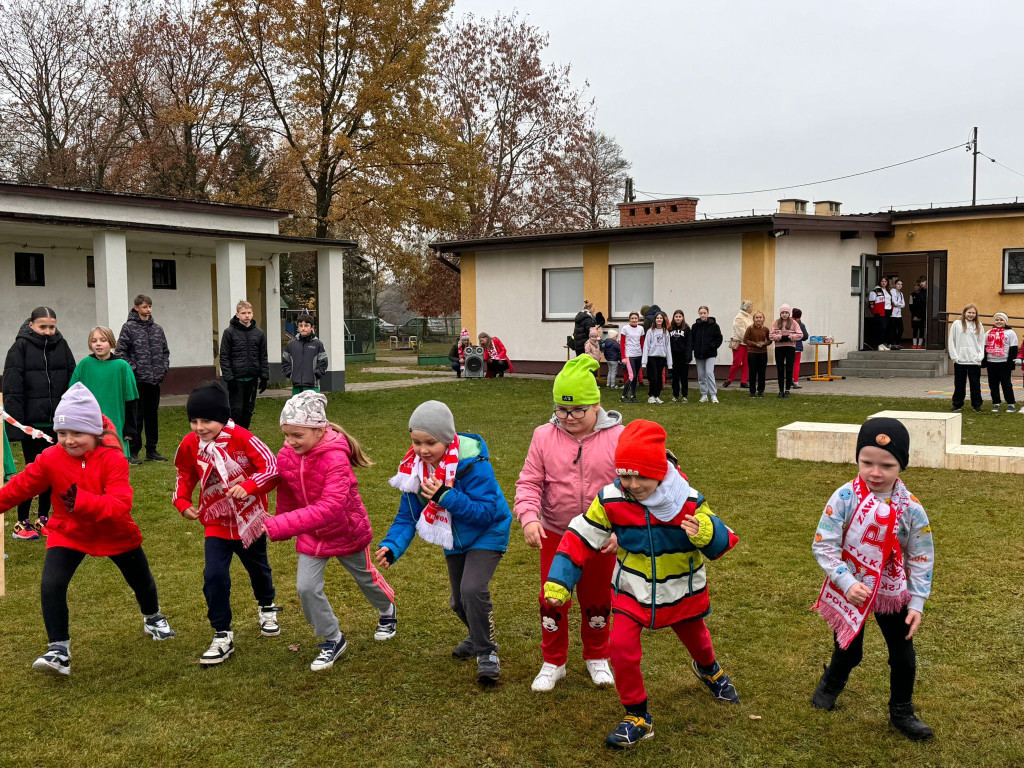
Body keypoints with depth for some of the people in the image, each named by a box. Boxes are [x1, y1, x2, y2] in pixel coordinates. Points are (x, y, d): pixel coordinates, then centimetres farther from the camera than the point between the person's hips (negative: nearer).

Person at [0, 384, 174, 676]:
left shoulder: (113, 458, -26)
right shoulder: (50, 459, -16)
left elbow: (121, 505, -35)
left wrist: (82, 501, -47)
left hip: (115, 534, -1)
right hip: (68, 533, 1)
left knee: (141, 581, 19)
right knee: (51, 585, -20)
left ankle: (152, 617, 53)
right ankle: (59, 649, -6)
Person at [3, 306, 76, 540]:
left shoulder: (62, 346, 6)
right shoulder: (20, 348, -6)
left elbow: (73, 382, 8)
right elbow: (12, 389, -9)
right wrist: (15, 423, -15)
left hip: (58, 422, 4)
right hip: (32, 422, -4)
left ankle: (43, 519, 24)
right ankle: (22, 523, 15)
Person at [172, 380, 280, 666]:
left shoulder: (242, 438, -23)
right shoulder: (190, 444, -11)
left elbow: (272, 467, -26)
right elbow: (185, 475, 7)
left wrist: (248, 486, -41)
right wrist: (183, 502, -8)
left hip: (250, 518, -1)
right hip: (216, 521, 2)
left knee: (258, 567, 21)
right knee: (214, 575, -13)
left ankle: (267, 608, 51)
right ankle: (222, 636, 2)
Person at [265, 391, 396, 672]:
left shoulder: (335, 459, -37)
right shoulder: (285, 457, -18)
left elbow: (330, 508, -48)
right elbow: (286, 499, 2)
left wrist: (275, 527, -54)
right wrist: (280, 530, 14)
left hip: (347, 531, -4)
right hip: (311, 535, 4)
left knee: (365, 576, 20)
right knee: (306, 588, -7)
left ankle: (387, 610, 54)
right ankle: (333, 640, 17)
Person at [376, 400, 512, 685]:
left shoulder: (472, 464, -31)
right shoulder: (414, 467, -14)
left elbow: (487, 511, -33)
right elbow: (407, 516, -9)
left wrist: (446, 497, -43)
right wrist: (391, 547, -26)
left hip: (486, 534, -6)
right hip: (454, 540, 6)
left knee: (473, 589, -26)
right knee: (459, 601, 18)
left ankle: (487, 652, -5)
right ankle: (479, 636, 49)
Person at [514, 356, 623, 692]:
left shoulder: (617, 438, -13)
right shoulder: (544, 436, -8)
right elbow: (529, 482, -7)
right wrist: (529, 517, -23)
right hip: (555, 535, 1)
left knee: (597, 600, 18)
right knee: (552, 599, 11)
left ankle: (597, 658, 41)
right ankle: (552, 662, 31)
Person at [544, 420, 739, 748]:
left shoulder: (688, 501, -23)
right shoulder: (611, 501, -22)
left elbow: (721, 543, -18)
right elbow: (580, 537, -14)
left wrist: (706, 533, -43)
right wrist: (558, 582, -19)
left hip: (682, 590, 0)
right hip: (632, 590, 0)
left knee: (694, 636, 25)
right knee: (622, 647, -17)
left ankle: (709, 670, 65)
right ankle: (637, 718, 6)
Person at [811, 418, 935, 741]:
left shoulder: (910, 508, -14)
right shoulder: (844, 498, -19)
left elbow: (921, 558, -4)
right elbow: (823, 545, -17)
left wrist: (917, 602, -5)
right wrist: (847, 582, -25)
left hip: (892, 593, 2)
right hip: (849, 592, -1)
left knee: (903, 657, 10)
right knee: (847, 652, 14)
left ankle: (901, 712, 34)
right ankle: (831, 682, 48)